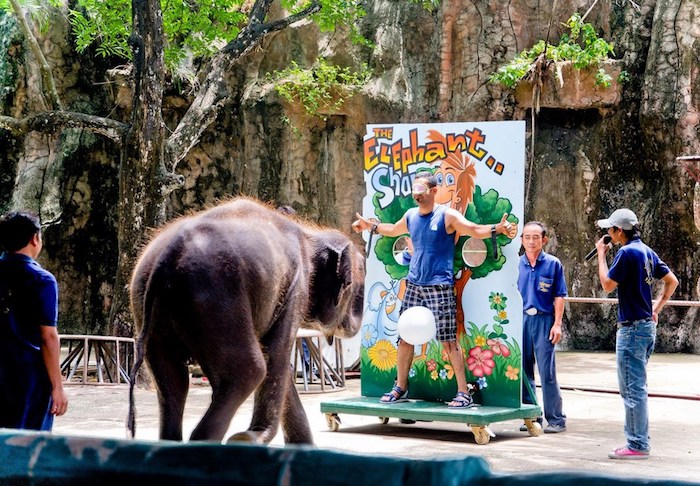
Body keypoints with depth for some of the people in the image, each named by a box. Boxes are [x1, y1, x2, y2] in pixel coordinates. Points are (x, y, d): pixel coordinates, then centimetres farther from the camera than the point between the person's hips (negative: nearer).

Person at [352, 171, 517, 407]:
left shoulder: (447, 215, -7)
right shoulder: (410, 216, 12)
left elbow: (476, 230, -16)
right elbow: (393, 230, 33)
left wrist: (498, 228, -32)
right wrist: (371, 226, 36)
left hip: (439, 287, -6)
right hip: (414, 285, 6)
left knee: (449, 340, -8)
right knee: (405, 337, 8)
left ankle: (464, 393, -5)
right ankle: (401, 388, 21)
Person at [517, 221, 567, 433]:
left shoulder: (553, 264, 0)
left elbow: (559, 296, 0)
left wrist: (557, 324, -7)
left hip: (544, 320, -4)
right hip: (521, 319, 4)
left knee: (547, 372, -6)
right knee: (524, 371, 7)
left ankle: (556, 418, 1)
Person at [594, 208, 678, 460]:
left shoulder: (627, 253, -16)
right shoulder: (647, 252, 11)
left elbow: (607, 284, -12)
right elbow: (672, 281, 15)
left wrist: (601, 254, -3)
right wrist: (657, 308, 16)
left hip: (632, 328, -9)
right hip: (647, 325, 9)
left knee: (632, 389, -6)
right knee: (636, 387, 16)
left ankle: (637, 445, -4)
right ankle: (638, 440, 20)